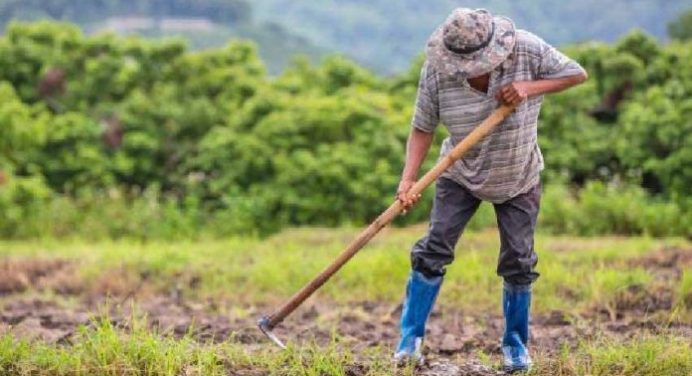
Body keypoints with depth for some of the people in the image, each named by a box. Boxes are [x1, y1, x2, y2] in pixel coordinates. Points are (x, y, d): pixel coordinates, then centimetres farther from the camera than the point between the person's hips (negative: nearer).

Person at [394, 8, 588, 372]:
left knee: (518, 262, 2)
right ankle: (410, 338, 1)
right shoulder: (436, 70, -22)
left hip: (518, 179, 0)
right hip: (461, 175, 0)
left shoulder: (527, 50, -23)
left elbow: (577, 74, -13)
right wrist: (408, 180, -29)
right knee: (433, 249, -9)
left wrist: (530, 87, -29)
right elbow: (422, 128, -16)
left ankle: (516, 343, 20)